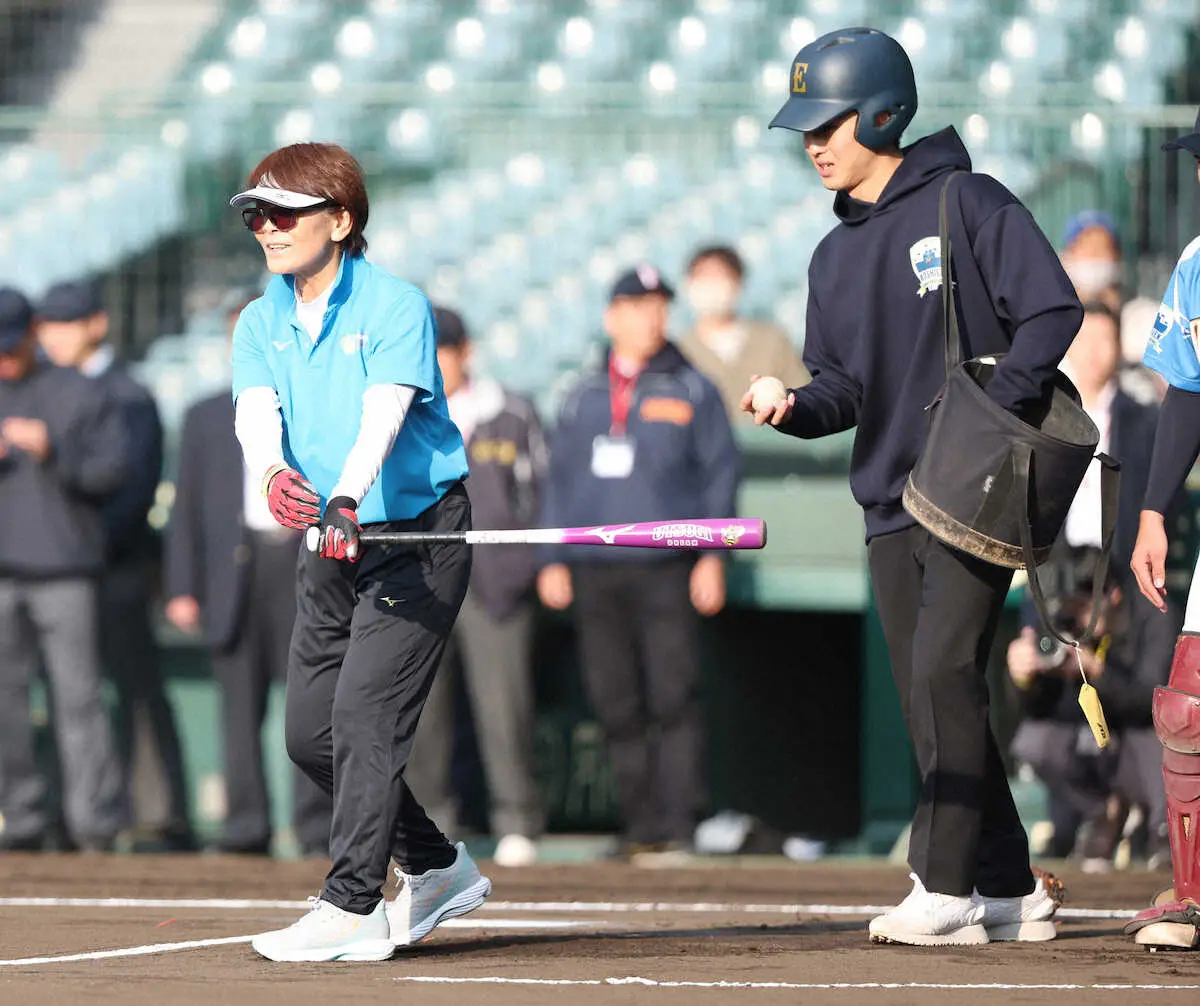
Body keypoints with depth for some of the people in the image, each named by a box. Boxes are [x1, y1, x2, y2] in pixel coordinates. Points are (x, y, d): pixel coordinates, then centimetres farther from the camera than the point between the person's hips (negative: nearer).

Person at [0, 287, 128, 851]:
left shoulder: (78, 395, 8)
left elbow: (113, 470, -1)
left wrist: (53, 451, -16)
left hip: (64, 569, -3)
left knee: (77, 694, -8)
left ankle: (95, 820, -9)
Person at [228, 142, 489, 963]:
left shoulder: (396, 307, -10)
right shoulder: (260, 325, 6)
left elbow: (384, 413, -25)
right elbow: (257, 412, -12)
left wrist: (346, 499, -43)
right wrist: (275, 474, -36)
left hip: (418, 534, -7)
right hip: (329, 549, 7)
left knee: (364, 714, -16)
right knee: (310, 733, 8)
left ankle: (353, 909, -16)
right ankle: (438, 868, 25)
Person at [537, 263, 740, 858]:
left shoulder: (690, 391, 6)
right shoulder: (584, 397, 16)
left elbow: (721, 471, 4)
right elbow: (558, 480, 18)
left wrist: (712, 556, -5)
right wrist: (552, 560, 9)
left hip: (666, 569, -4)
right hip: (595, 573, 4)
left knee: (673, 696, -11)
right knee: (615, 703, 3)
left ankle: (679, 823, -11)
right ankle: (639, 823, 9)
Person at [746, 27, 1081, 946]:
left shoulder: (968, 206, -5)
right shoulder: (836, 257, 16)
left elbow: (1053, 311, -10)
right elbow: (844, 389, 14)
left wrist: (994, 415, -19)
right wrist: (795, 410, -8)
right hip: (891, 506, 8)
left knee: (943, 670, -18)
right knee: (929, 700, 5)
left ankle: (946, 888, -16)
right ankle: (1012, 892, 13)